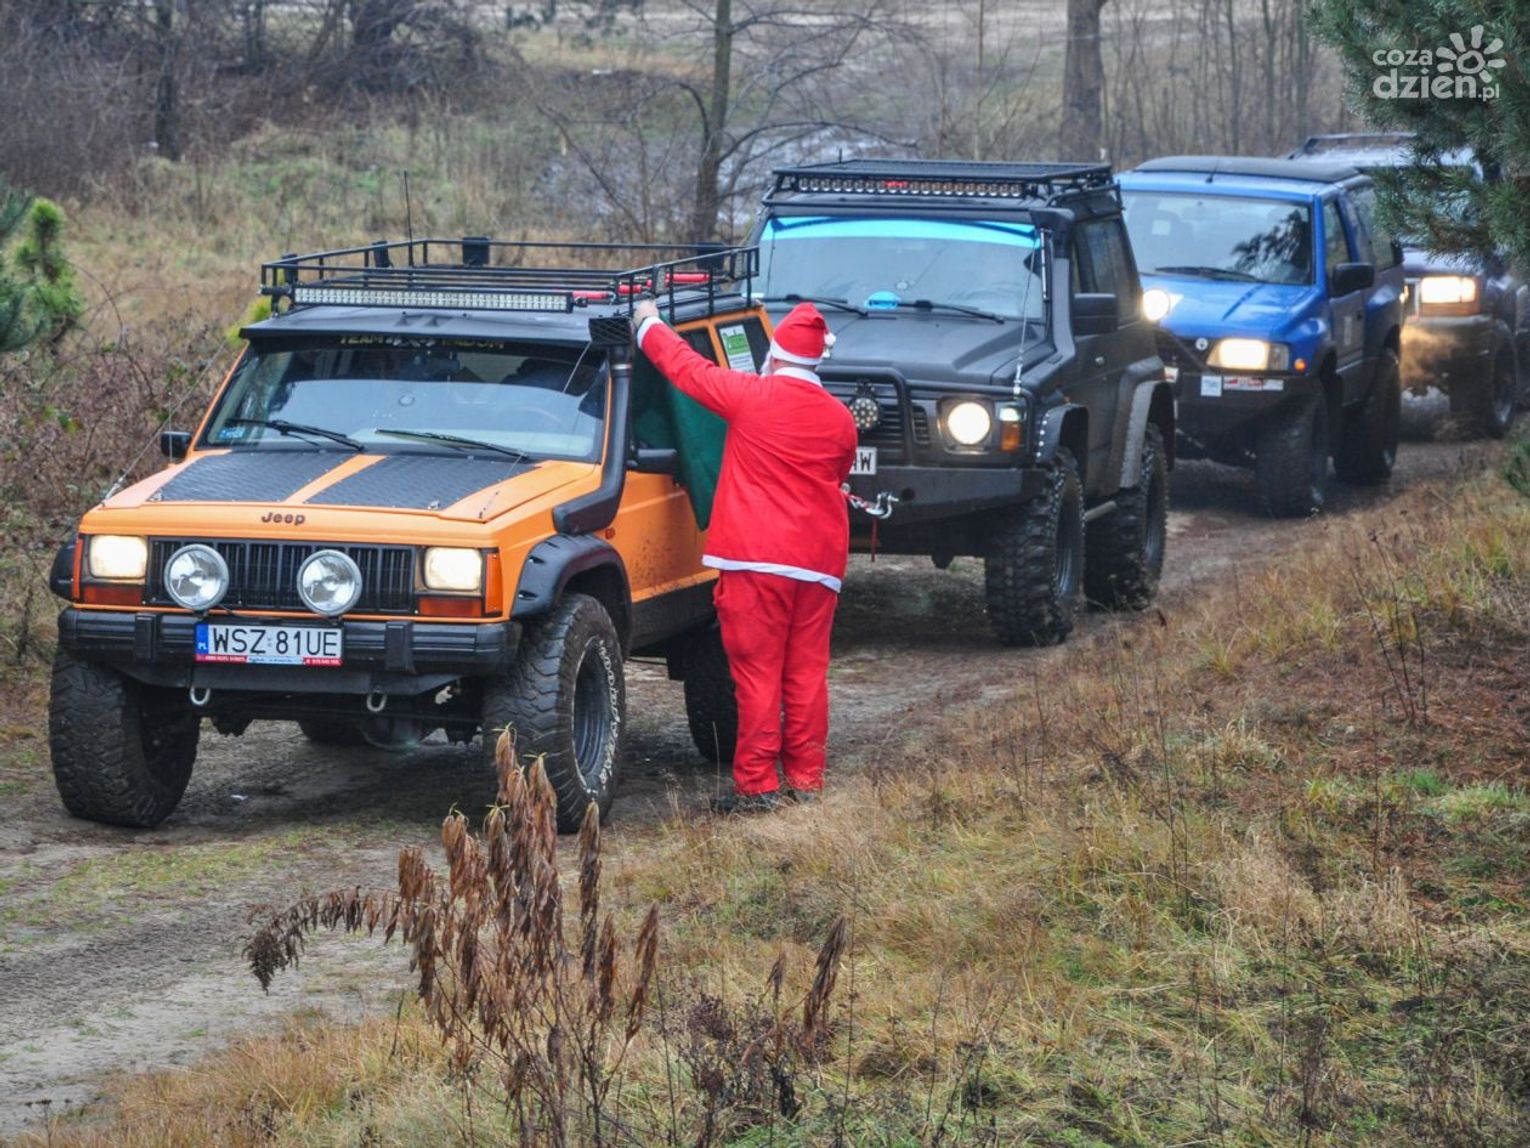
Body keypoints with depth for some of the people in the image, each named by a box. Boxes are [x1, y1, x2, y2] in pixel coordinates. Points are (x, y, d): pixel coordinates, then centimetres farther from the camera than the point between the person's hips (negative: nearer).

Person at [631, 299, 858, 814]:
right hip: (820, 559, 5)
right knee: (807, 672, 10)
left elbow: (686, 367, 4)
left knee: (758, 673, -2)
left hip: (756, 558, -4)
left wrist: (648, 325, 22)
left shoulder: (752, 396, -7)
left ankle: (757, 785, -1)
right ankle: (805, 780, 14)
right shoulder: (840, 418, 6)